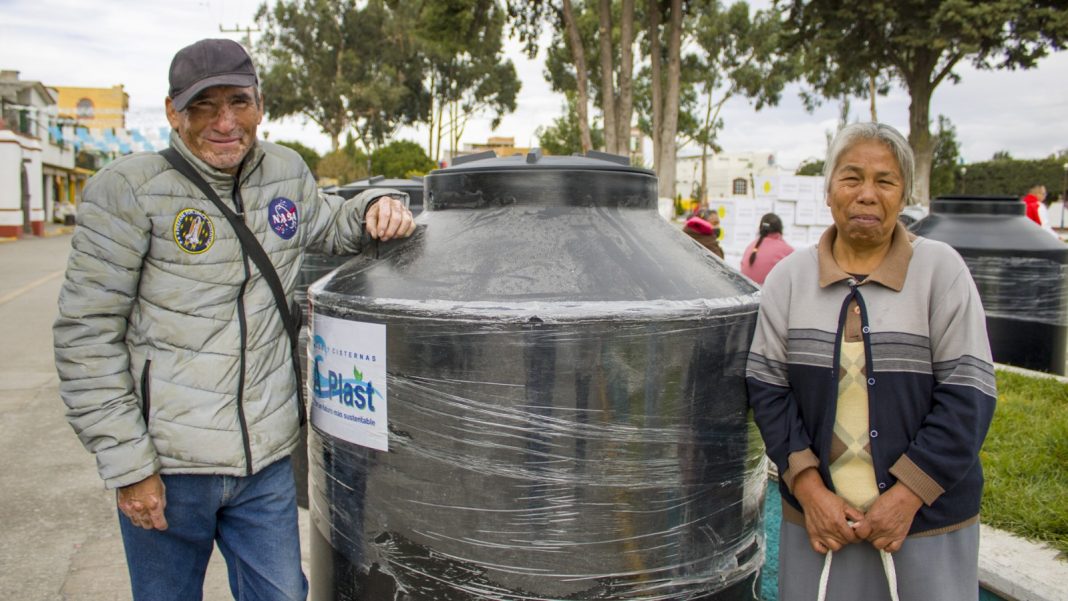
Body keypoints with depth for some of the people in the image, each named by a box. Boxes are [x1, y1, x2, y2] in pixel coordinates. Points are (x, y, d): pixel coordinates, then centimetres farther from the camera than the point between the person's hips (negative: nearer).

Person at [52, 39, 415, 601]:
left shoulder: (286, 171, 4)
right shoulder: (128, 188, -10)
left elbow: (327, 226, 25)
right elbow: (87, 336, -10)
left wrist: (373, 206, 1)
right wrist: (127, 465, -12)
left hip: (267, 456, 4)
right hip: (166, 463, -3)